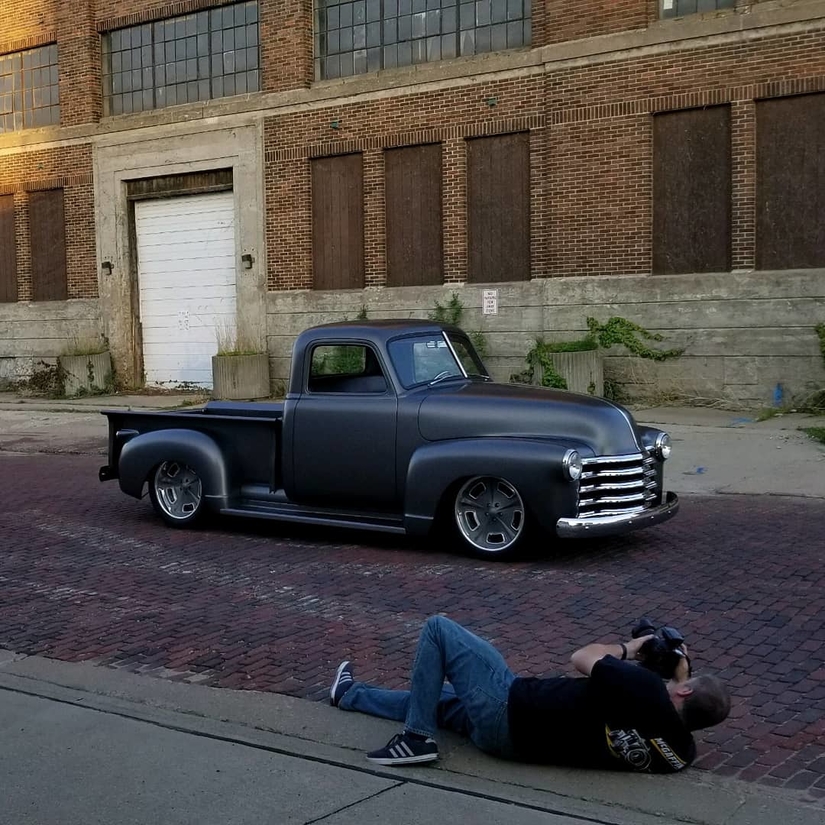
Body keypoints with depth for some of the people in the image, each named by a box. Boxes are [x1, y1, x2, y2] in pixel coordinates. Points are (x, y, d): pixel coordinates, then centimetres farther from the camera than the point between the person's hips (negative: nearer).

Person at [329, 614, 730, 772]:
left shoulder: (647, 692, -30)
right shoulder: (682, 751, -10)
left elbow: (582, 658, -16)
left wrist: (627, 649, 1)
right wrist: (679, 672, 3)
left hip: (508, 710, -8)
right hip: (516, 739, 8)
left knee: (437, 628, 1)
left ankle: (417, 738, 3)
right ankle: (351, 694, 46)